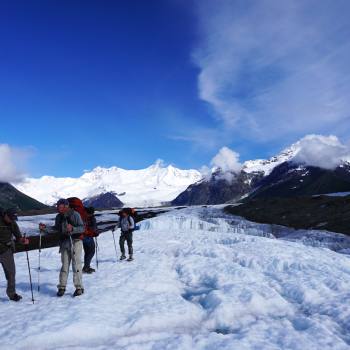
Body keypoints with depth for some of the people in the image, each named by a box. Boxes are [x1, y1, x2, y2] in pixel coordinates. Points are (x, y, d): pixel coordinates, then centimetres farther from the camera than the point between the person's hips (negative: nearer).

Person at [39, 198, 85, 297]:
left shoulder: (75, 215, -10)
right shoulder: (59, 217, 6)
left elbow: (82, 228, -12)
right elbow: (56, 229, 20)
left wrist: (72, 229, -27)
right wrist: (45, 228, 8)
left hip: (75, 241, -4)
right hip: (64, 242, 5)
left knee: (76, 264, -5)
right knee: (64, 265, 7)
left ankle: (79, 287, 2)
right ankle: (62, 287, 15)